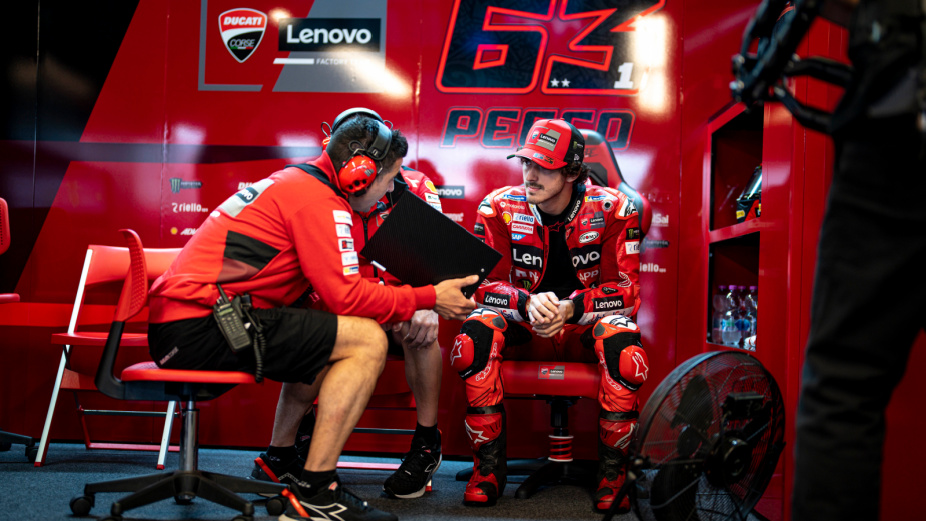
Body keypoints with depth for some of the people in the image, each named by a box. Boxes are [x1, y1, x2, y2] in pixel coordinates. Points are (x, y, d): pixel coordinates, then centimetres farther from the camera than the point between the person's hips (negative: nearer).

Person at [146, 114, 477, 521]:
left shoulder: (292, 181, 21)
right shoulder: (320, 201, -9)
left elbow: (333, 283, 22)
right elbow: (346, 297, -14)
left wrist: (415, 294, 14)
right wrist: (429, 299, -4)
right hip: (200, 327, -10)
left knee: (333, 341, 23)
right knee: (367, 340, -12)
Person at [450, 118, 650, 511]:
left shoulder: (611, 209, -8)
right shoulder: (500, 207, -5)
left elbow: (626, 288, -11)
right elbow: (484, 284, -8)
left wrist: (571, 308, -30)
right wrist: (528, 303, -31)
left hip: (585, 323, -1)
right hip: (522, 328, 1)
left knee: (623, 343, -35)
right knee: (474, 334, -31)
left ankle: (612, 470, -15)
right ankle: (489, 465, -16)